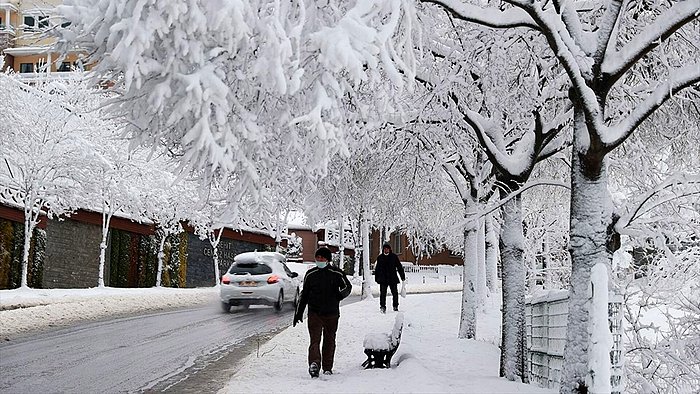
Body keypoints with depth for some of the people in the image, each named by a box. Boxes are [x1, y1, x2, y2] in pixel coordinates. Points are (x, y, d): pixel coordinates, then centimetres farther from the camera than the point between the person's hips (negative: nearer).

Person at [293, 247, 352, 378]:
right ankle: (314, 363, -28)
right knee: (315, 339, -13)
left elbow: (348, 287, 8)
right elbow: (304, 294, 13)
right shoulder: (310, 274, 6)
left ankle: (327, 368, 18)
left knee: (329, 341, 9)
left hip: (332, 313, 0)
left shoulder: (336, 273, 0)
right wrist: (298, 313, 12)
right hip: (314, 313, 0)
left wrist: (340, 294, -12)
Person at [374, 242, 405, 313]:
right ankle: (382, 307, -1)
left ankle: (395, 307, 14)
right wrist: (376, 278, 10)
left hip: (393, 278, 0)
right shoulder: (380, 258, 8)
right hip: (383, 279, 0)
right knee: (382, 293, -5)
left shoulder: (394, 257, 4)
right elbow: (377, 269, 14)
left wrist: (402, 276, 5)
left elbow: (399, 267, 8)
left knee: (395, 293, 3)